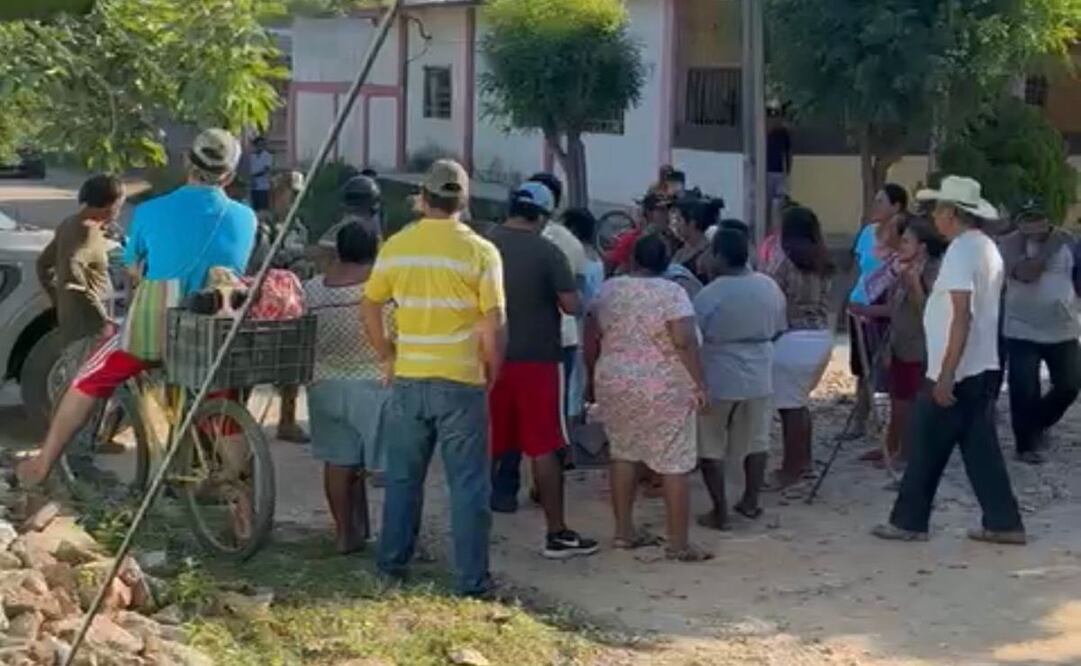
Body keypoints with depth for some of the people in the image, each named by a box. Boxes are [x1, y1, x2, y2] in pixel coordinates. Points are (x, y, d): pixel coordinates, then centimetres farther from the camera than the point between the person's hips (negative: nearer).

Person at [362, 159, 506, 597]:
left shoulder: (396, 246, 0)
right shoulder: (481, 252, -9)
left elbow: (369, 309, 5)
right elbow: (494, 326, -10)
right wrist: (492, 372, 4)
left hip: (408, 380, 3)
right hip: (462, 381, -3)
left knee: (403, 477, 17)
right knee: (468, 483, 4)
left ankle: (393, 563, 26)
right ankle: (472, 579, 6)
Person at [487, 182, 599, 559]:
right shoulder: (547, 252, -11)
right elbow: (573, 306, -11)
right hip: (536, 358, -4)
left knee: (487, 448, 12)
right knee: (544, 449, 1)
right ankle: (557, 533, 4)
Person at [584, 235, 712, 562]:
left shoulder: (607, 290, 5)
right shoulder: (671, 292, -9)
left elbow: (591, 339, 9)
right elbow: (685, 341, -18)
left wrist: (592, 376, 21)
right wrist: (700, 383, -13)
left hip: (614, 384, 5)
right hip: (663, 389, -5)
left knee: (623, 453, 18)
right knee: (674, 463, 0)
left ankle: (624, 530, 20)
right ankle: (678, 543, 1)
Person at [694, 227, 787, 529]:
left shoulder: (710, 294, -19)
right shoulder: (770, 287, -2)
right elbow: (778, 330, 10)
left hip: (718, 379, -5)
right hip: (758, 376, 5)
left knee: (710, 447, 6)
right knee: (756, 441, 18)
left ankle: (719, 511, 6)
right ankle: (751, 501, 26)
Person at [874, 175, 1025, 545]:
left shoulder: (960, 251, -17)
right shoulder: (987, 248, 13)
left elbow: (962, 316, -23)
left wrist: (946, 374, -24)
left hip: (957, 371, -9)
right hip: (982, 367, 9)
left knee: (927, 449, 1)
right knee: (981, 448, 11)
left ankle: (908, 521, 10)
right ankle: (1004, 523, 11)